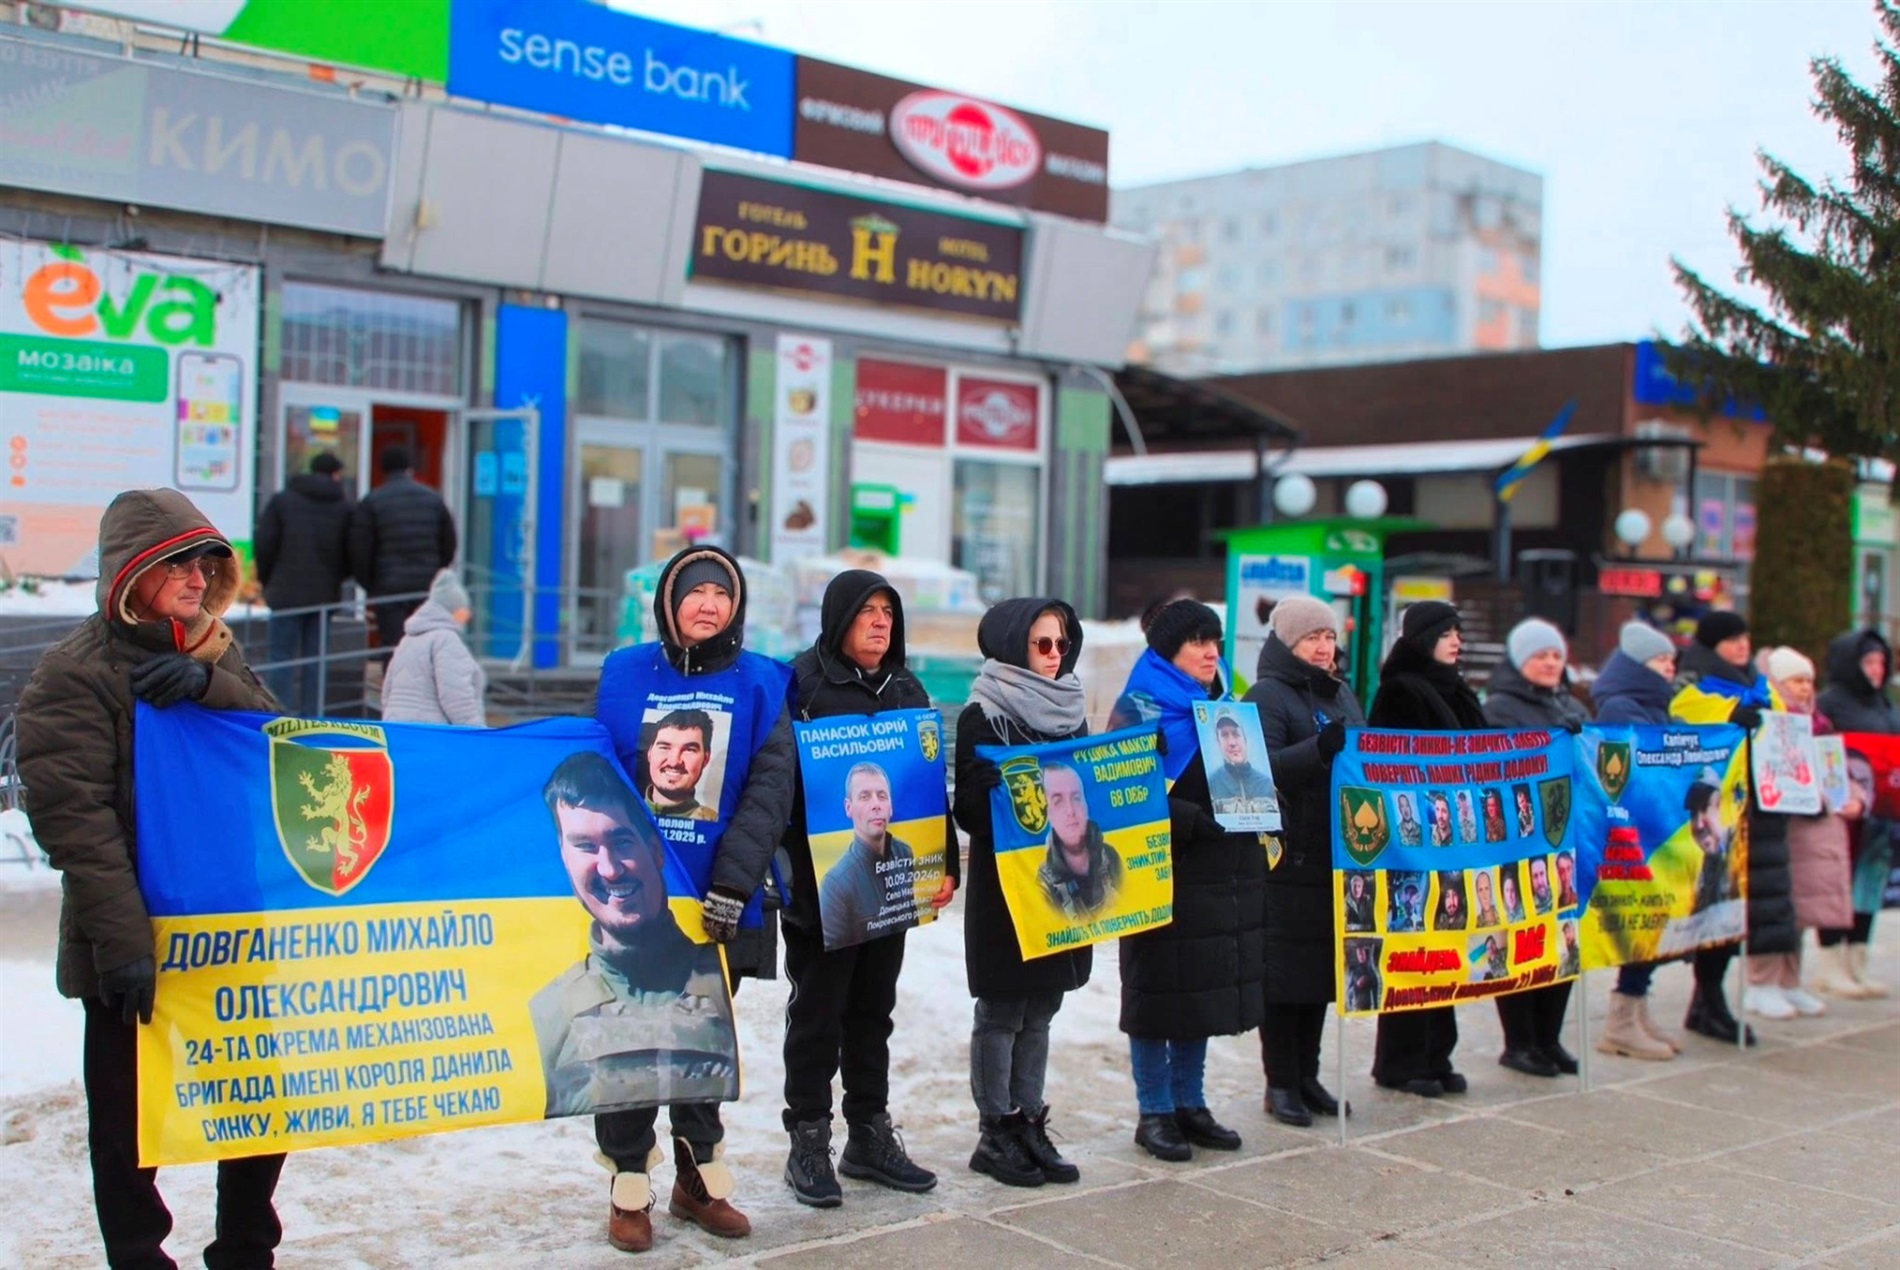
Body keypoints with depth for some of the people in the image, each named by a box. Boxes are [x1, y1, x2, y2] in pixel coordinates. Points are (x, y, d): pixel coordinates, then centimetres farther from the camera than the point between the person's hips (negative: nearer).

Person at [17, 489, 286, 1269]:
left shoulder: (214, 657, 11)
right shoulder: (74, 674, -8)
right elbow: (77, 822, -16)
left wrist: (211, 688, -18)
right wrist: (124, 941, -22)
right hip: (134, 947, -6)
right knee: (130, 1123, 5)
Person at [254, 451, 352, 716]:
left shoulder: (281, 500, 0)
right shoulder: (343, 507, 4)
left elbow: (264, 545, -3)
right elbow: (351, 554, 3)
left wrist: (265, 580, 10)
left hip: (286, 592, -2)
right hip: (324, 594, 2)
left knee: (282, 656, 1)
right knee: (315, 658, 8)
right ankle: (311, 719, 7)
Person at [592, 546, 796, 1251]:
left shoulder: (761, 684, 0)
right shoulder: (626, 673, 2)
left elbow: (771, 787, -8)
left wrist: (734, 881, -18)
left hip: (720, 899, 0)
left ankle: (698, 1178, 27)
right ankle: (630, 1186, 17)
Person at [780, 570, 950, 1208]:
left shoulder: (907, 690, 12)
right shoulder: (803, 684, -6)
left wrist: (946, 865, 7)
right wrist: (794, 871, -20)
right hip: (820, 884, -5)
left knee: (873, 1008, 13)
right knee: (817, 1012, 3)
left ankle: (870, 1136, 23)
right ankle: (808, 1143, 13)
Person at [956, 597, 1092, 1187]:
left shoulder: (1071, 709, 13)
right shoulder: (983, 715, -6)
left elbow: (1089, 786, 18)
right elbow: (971, 802, -13)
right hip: (1004, 882, -6)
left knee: (1040, 1010, 11)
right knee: (1001, 1011, 1)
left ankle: (1029, 1124, 18)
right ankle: (995, 1134, 9)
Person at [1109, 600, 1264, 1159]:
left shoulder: (1225, 706, 17)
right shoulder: (1141, 709, -6)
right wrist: (1191, 820, -24)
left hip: (1225, 875, 7)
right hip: (1163, 875, -7)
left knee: (1208, 988, 11)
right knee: (1159, 989, -1)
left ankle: (1190, 1104, 22)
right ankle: (1154, 1112, 9)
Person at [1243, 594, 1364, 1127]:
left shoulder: (1342, 696, 17)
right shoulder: (1266, 696, -7)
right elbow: (1260, 768, -22)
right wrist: (1319, 748, -35)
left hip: (1338, 857, 7)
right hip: (1287, 858, -7)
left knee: (1325, 964, 12)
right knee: (1285, 967, -2)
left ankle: (1307, 1075, 22)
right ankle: (1281, 1083, 7)